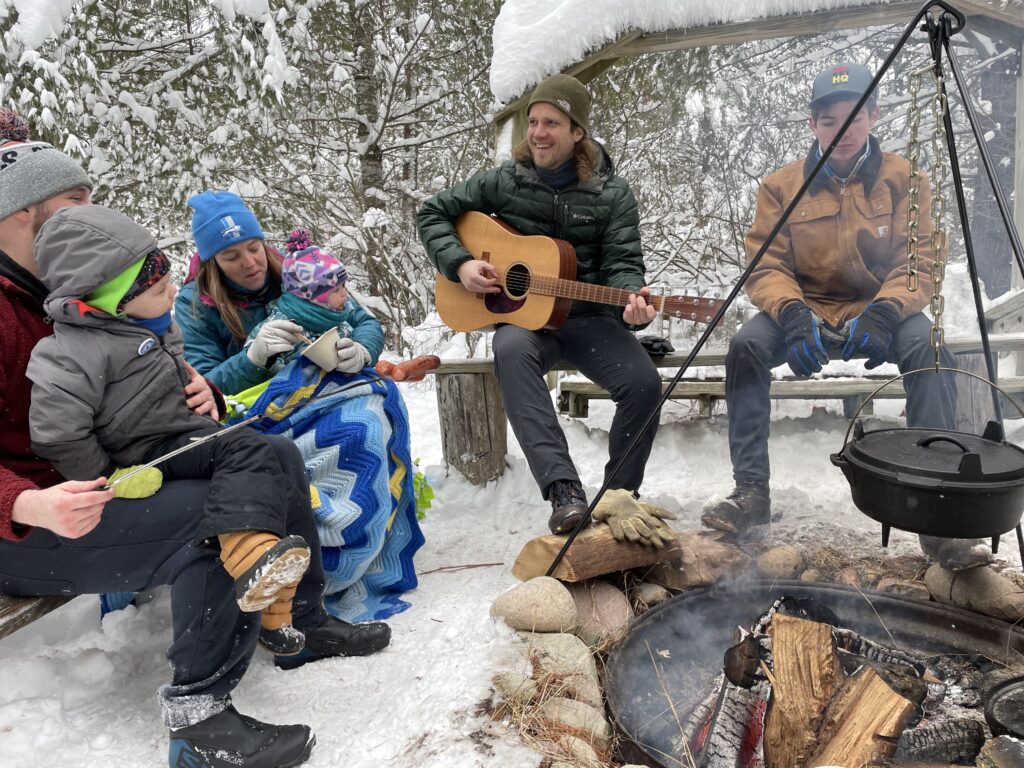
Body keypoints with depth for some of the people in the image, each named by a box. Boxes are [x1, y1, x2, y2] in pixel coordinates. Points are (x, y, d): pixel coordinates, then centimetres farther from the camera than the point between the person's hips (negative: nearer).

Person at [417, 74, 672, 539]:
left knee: (644, 382, -26)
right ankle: (563, 490, -42)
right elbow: (432, 213, 10)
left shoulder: (612, 193, 3)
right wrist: (460, 264, -7)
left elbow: (623, 262, -4)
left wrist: (633, 299, -27)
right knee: (511, 352, -38)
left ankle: (619, 495, -1)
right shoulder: (504, 181, 4)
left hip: (589, 317, 1)